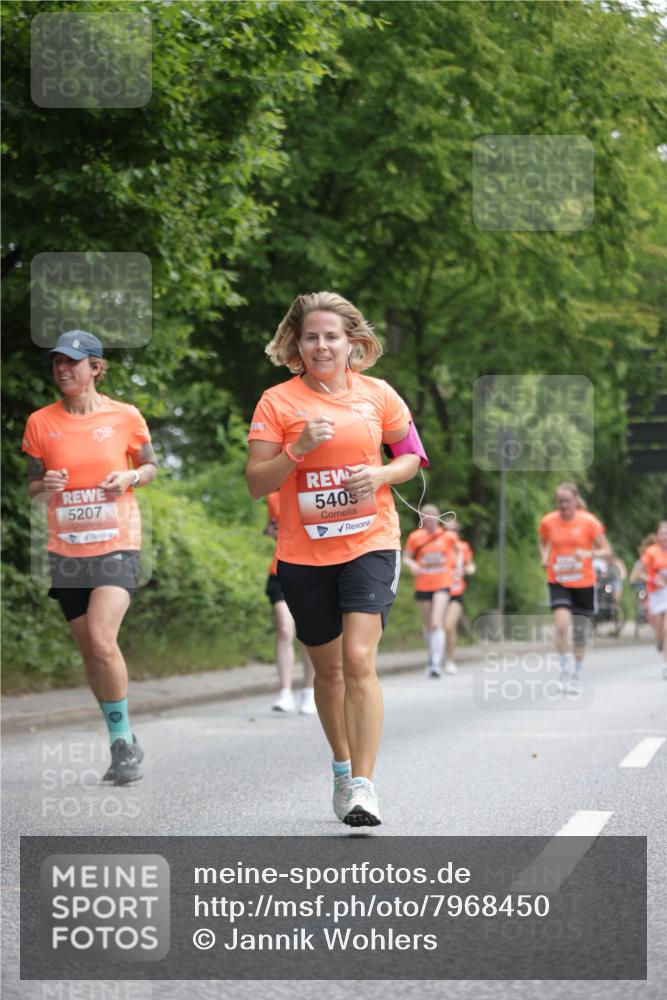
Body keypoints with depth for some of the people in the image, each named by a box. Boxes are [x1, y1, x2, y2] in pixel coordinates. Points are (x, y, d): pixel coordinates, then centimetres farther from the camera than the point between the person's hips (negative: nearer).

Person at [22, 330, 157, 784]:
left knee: (101, 640, -19)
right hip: (66, 548, 3)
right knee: (90, 650, 8)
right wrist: (46, 487, -14)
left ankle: (124, 740, -3)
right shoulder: (40, 422, 2)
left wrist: (130, 478, -11)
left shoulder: (125, 416, -3)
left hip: (117, 545, -3)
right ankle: (123, 741, 23)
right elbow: (33, 487, 9)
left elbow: (151, 466, 11)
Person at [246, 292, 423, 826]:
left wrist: (381, 475, -6)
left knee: (359, 659, -16)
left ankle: (362, 784, -16)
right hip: (304, 554, 1)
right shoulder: (278, 401, -1)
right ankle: (343, 768, 33)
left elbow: (412, 455, 15)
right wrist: (298, 449, -20)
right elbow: (256, 482, -4)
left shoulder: (377, 394, 3)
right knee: (328, 667, 11)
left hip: (370, 542, -1)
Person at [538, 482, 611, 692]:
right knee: (562, 624, -21)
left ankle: (577, 675, 26)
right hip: (558, 582, 0)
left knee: (580, 631, 8)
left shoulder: (588, 521, -9)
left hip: (584, 584, 0)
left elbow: (607, 552, -6)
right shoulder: (548, 522, -2)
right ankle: (565, 669, -4)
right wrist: (545, 558, -1)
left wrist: (589, 553, -25)